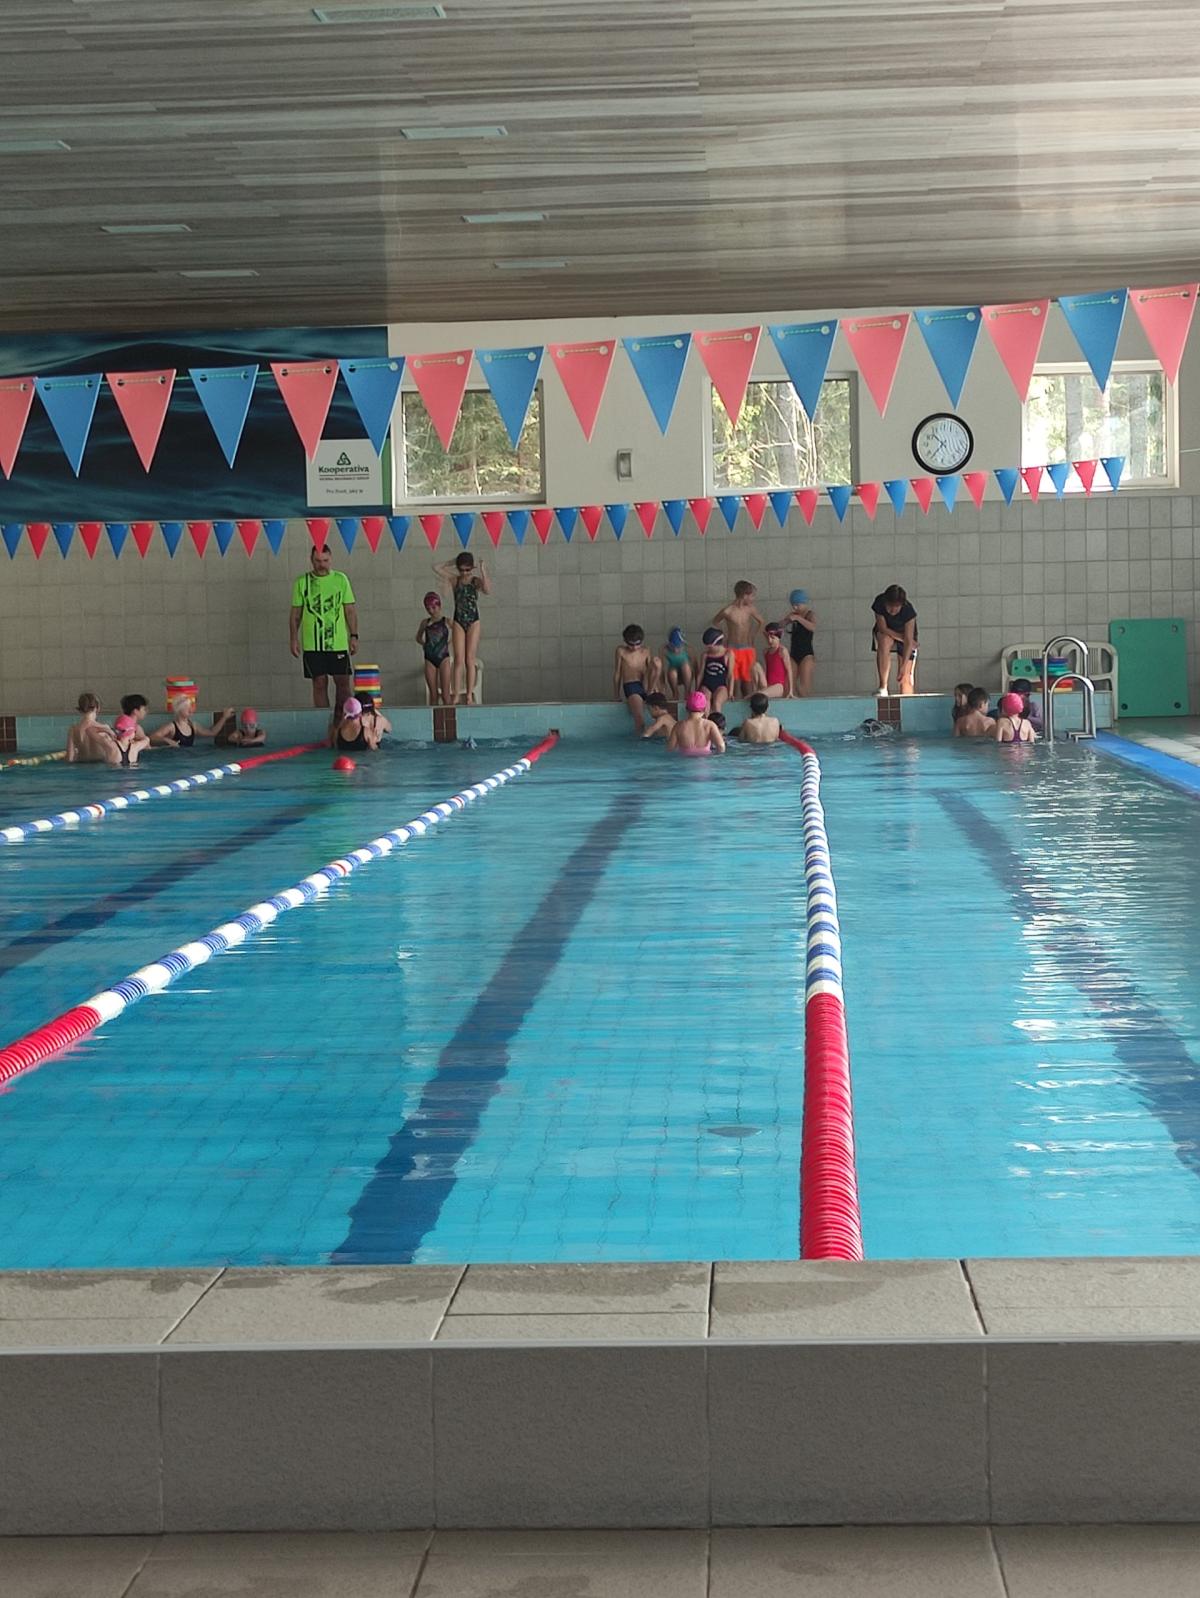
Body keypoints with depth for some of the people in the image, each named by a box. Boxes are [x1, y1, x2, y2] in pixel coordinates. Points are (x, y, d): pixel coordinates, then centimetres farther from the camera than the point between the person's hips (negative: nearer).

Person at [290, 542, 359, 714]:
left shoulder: (341, 579, 5)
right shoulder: (302, 582, 4)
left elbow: (350, 610, 6)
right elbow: (295, 614, 7)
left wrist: (354, 635, -1)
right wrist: (294, 639, 0)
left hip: (338, 642, 1)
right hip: (312, 644, 0)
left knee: (343, 682, 1)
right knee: (320, 683, 3)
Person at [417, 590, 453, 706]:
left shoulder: (446, 622, 0)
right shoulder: (425, 623, 10)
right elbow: (418, 638, 25)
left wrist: (448, 643, -5)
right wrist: (424, 644, 8)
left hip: (443, 658, -3)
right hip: (430, 659, 3)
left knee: (445, 693, -4)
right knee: (433, 694, 3)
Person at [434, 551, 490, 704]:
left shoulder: (476, 581, 1)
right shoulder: (454, 581, 6)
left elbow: (487, 590, -20)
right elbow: (437, 568, 0)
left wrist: (483, 572, -20)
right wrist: (451, 562, 2)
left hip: (473, 622, -1)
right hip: (458, 622, 1)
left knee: (470, 660, 0)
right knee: (459, 660, -4)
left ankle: (470, 695, 1)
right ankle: (457, 694, -6)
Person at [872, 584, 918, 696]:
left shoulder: (908, 611, -31)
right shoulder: (879, 603, -28)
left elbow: (908, 641, -32)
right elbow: (883, 628, -21)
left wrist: (904, 665, -39)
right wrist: (902, 638, -23)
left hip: (905, 634, 0)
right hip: (885, 632, 0)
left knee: (906, 677, -10)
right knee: (884, 641, -36)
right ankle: (883, 688, -35)